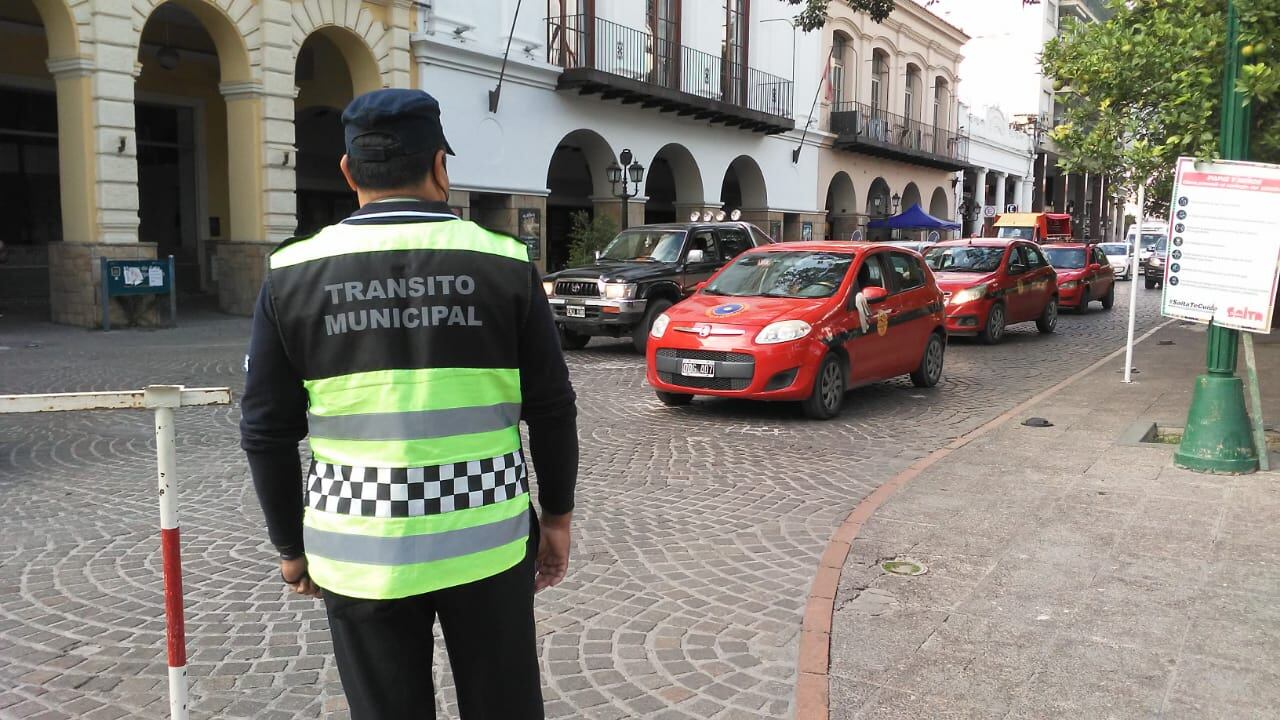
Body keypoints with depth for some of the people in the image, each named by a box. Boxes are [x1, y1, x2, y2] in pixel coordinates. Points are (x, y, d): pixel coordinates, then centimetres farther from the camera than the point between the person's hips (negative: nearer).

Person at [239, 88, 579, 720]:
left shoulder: (294, 273, -3)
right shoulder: (505, 263, -5)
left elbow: (267, 430, 0)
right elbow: (552, 410, -2)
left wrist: (290, 545, 12)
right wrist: (557, 516, 10)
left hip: (360, 550, 1)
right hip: (485, 541, 0)